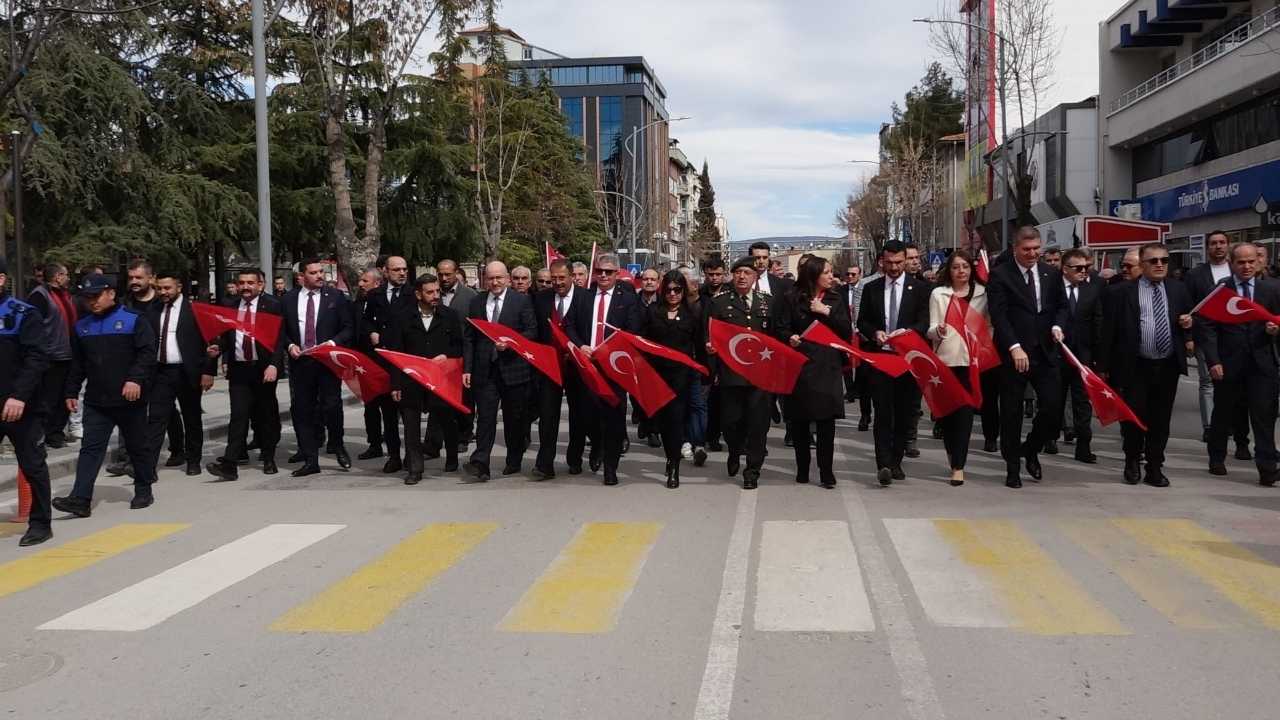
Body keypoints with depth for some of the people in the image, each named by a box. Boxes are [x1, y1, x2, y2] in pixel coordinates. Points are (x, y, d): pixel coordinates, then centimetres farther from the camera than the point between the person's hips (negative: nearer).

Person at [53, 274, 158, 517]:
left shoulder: (133, 320, -5)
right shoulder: (82, 325, 11)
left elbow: (147, 353, -12)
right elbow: (77, 363, 18)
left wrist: (136, 379, -23)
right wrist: (71, 391, 16)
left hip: (130, 399, -4)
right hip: (95, 401, 4)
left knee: (137, 447, 9)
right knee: (90, 448, -3)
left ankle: (143, 491, 22)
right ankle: (80, 499, -7)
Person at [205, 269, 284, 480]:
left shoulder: (273, 305, -1)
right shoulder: (229, 306, 10)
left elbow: (280, 337, -7)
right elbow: (224, 335, 15)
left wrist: (273, 365, -16)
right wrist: (217, 348, -6)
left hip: (264, 368, -2)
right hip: (238, 368, 2)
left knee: (267, 414, 9)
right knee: (238, 414, -6)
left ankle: (268, 459, 23)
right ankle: (229, 464, -11)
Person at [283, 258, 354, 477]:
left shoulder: (336, 297, 3)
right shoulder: (289, 299, 8)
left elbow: (348, 328, 3)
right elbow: (282, 330, 14)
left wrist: (333, 342, -12)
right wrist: (290, 345, -4)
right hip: (300, 361, 2)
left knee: (331, 405, -10)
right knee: (301, 411, 4)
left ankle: (338, 445, 18)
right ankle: (310, 460, 12)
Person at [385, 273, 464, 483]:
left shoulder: (450, 315, 3)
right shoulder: (402, 316, 0)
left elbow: (460, 346, 9)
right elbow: (394, 351, 0)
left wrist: (446, 355, -12)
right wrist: (395, 384, -4)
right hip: (410, 380, 0)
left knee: (447, 421, 11)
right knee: (411, 425, 1)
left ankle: (452, 458, 33)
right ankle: (415, 468, 10)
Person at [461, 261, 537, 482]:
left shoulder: (522, 300, 1)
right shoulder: (476, 303, 10)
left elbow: (532, 331, -3)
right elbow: (468, 338, 9)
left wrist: (509, 344, -17)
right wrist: (467, 369, 2)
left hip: (513, 369, -1)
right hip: (485, 370, 2)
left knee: (514, 418, 8)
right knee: (485, 417, -5)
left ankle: (514, 462, 23)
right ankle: (480, 465, -9)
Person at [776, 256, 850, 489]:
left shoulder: (836, 299, 10)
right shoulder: (791, 299, 2)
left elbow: (847, 332, 3)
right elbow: (780, 329, -2)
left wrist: (827, 312, -8)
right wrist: (790, 338, -23)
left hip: (828, 367, 1)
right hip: (800, 365, -1)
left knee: (826, 421, -4)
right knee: (800, 420, 5)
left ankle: (827, 472, 3)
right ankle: (802, 469, 18)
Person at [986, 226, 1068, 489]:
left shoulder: (1052, 274, 11)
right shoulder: (1000, 275, -4)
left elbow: (1062, 305, 18)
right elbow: (998, 315, -11)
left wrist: (1057, 326, -3)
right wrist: (1014, 348, -21)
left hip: (1046, 352, 4)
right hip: (1013, 354, -4)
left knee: (1053, 408, -2)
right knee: (1011, 412, 4)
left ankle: (1031, 450, 25)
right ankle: (1012, 466, 17)